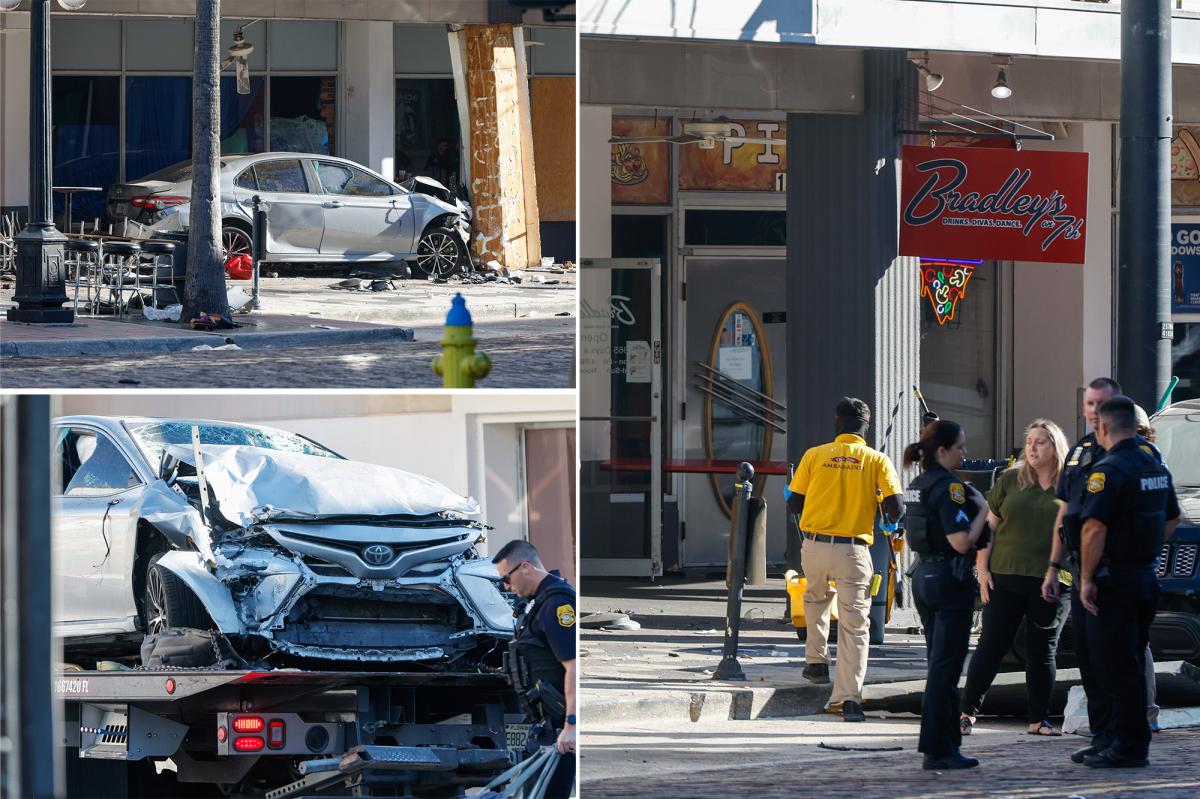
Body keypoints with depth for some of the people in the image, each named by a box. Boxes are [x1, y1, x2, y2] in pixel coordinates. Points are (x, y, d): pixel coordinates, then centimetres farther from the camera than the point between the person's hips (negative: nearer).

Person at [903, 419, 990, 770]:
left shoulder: (917, 485, 12)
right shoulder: (948, 487, -16)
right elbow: (961, 541, -22)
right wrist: (983, 508, -9)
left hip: (923, 576, 9)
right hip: (950, 580, -9)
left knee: (940, 664, 15)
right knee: (945, 666, -6)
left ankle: (945, 742, 18)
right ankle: (938, 750, -6)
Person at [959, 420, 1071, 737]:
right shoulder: (1009, 481, 6)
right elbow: (988, 526, 7)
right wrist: (982, 570, -1)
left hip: (1052, 583, 0)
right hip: (1006, 578, 0)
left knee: (1043, 651, 6)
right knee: (991, 645, 0)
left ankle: (1039, 719, 13)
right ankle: (967, 711, 9)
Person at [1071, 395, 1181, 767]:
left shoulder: (1109, 471, -17)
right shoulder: (1156, 468, 11)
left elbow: (1095, 528, -23)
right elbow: (1172, 519, 24)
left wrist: (1086, 579, -18)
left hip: (1114, 582, -8)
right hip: (1145, 576, 8)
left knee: (1117, 666, -4)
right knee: (1133, 663, 14)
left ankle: (1126, 746, -3)